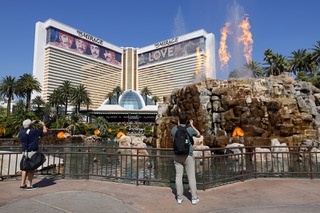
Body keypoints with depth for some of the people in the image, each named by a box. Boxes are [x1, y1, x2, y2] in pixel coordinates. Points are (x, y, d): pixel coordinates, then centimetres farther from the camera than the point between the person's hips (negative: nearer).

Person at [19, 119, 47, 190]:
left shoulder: (21, 132, 4)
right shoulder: (34, 131, -10)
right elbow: (45, 131, 2)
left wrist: (32, 123, 34)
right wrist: (43, 124, 20)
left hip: (24, 152, 5)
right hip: (32, 152, -5)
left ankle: (22, 184, 17)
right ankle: (29, 185, 3)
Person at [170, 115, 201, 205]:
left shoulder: (174, 129, -1)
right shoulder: (190, 129, -7)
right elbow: (198, 135, 12)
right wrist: (192, 125, 17)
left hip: (177, 156, 2)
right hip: (188, 156, -2)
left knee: (178, 176, 8)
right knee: (191, 177, 5)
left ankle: (179, 198, 15)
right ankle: (194, 198, 12)